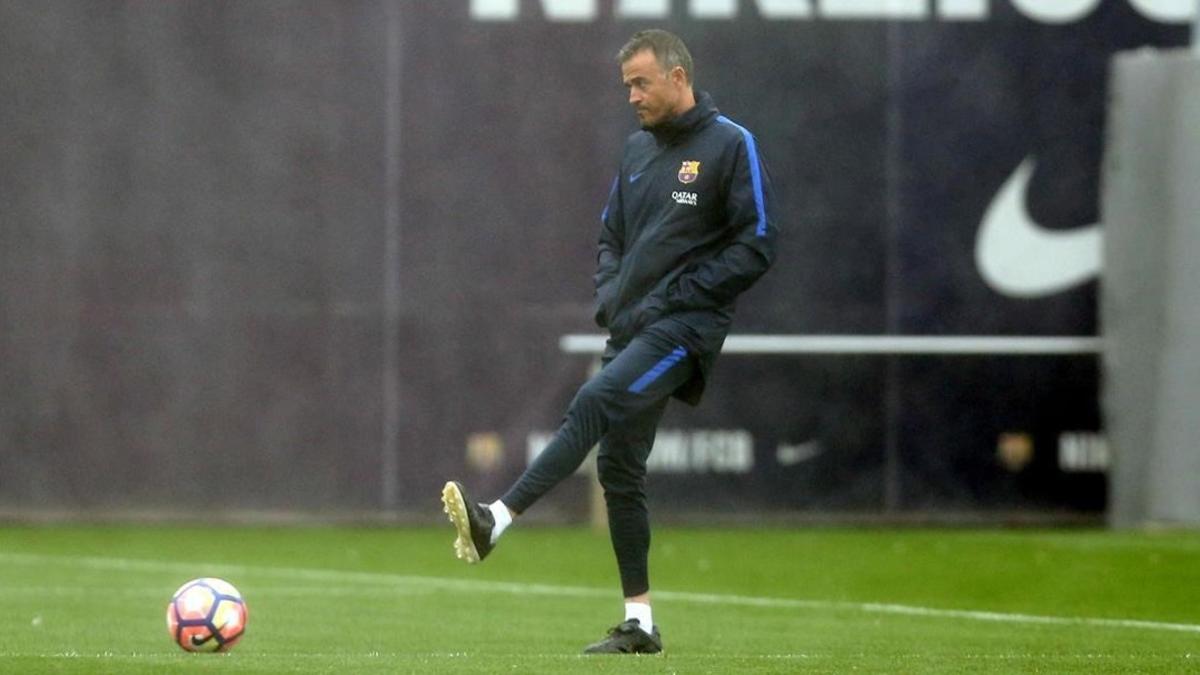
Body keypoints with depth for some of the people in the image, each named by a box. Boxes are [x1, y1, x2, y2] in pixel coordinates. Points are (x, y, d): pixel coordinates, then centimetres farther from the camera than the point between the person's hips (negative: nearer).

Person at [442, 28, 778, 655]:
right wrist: (611, 296, 4)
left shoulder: (730, 145, -5)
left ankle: (496, 521, -38)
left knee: (595, 403, -27)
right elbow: (611, 236, 24)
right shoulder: (638, 147, 16)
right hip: (632, 324, 8)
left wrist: (673, 297, -13)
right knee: (618, 467, 4)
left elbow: (755, 247, -9)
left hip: (685, 325, -8)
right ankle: (639, 623, 10)